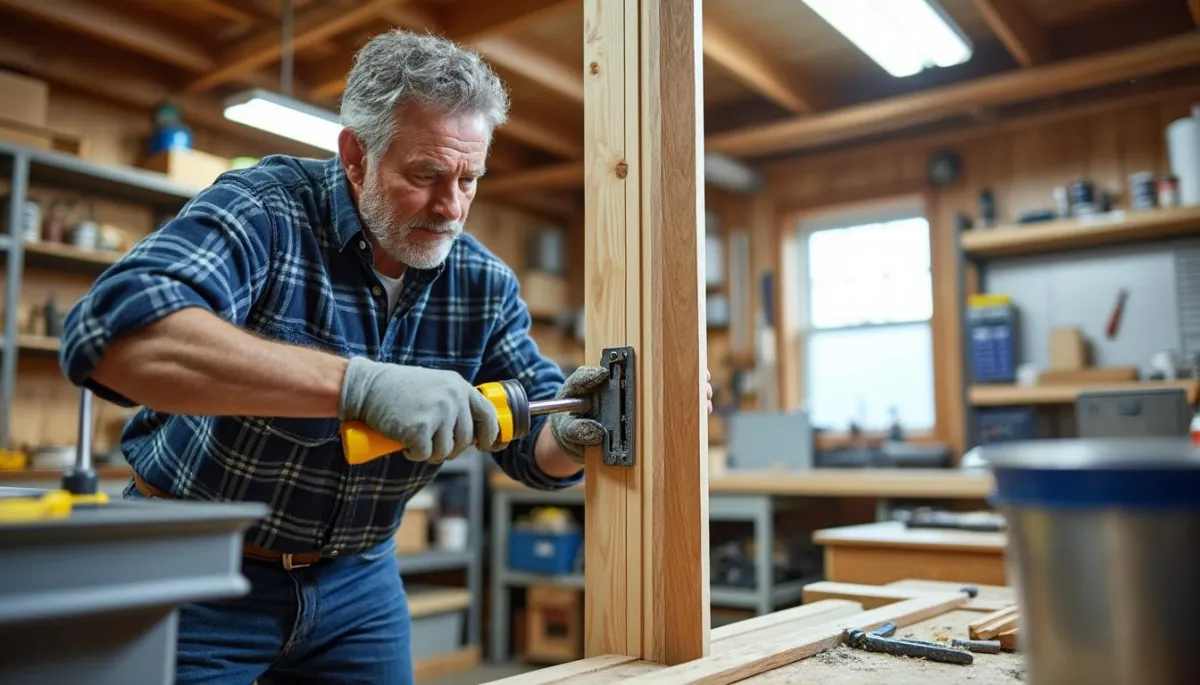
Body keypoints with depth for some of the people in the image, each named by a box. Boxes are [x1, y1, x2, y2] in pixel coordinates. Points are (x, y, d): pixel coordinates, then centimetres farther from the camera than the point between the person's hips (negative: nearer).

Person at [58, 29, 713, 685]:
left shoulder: (485, 285, -7)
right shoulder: (266, 208, -21)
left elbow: (533, 446, -4)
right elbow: (111, 331, -38)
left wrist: (573, 434, -29)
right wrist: (358, 383, -46)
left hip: (357, 579, 4)